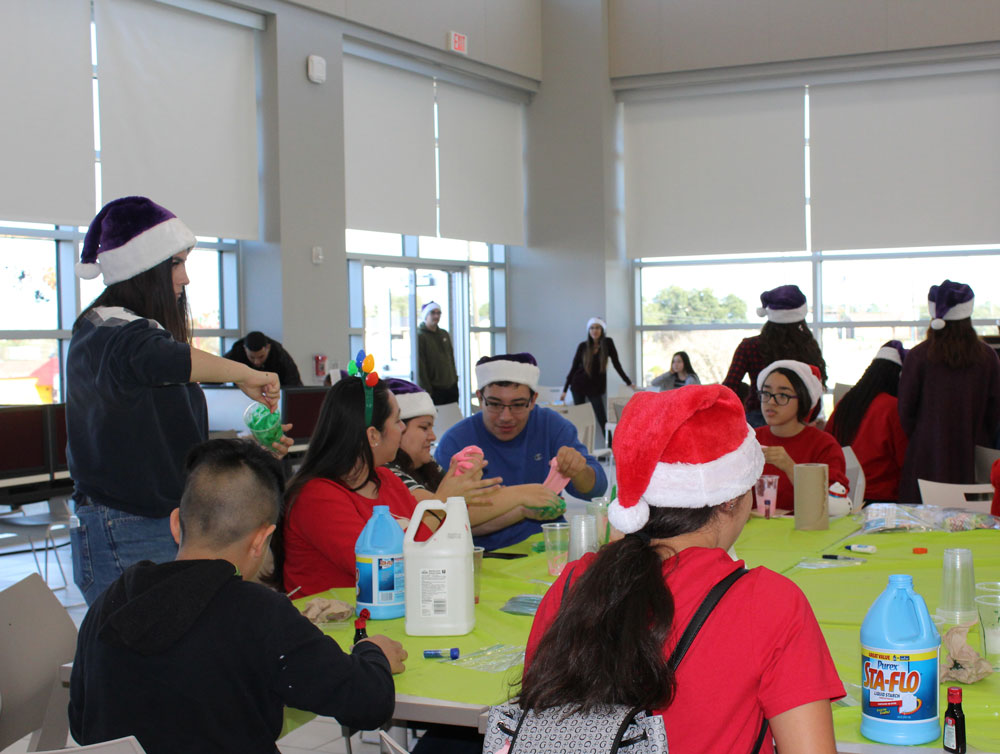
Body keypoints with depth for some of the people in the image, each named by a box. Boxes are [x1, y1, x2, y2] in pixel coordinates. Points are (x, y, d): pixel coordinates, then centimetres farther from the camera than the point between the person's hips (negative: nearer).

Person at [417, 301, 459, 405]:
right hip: (435, 389, -7)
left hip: (451, 386, 7)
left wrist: (455, 378, 14)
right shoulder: (419, 336, -9)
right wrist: (427, 390, -16)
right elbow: (420, 366, -13)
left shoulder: (444, 334, 13)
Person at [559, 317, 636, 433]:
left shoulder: (608, 343, -3)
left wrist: (629, 383, 4)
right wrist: (565, 390, 3)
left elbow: (616, 364, 3)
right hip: (579, 385, 1)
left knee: (602, 419, -8)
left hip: (596, 387, -1)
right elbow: (573, 367, 3)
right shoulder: (583, 346, -2)